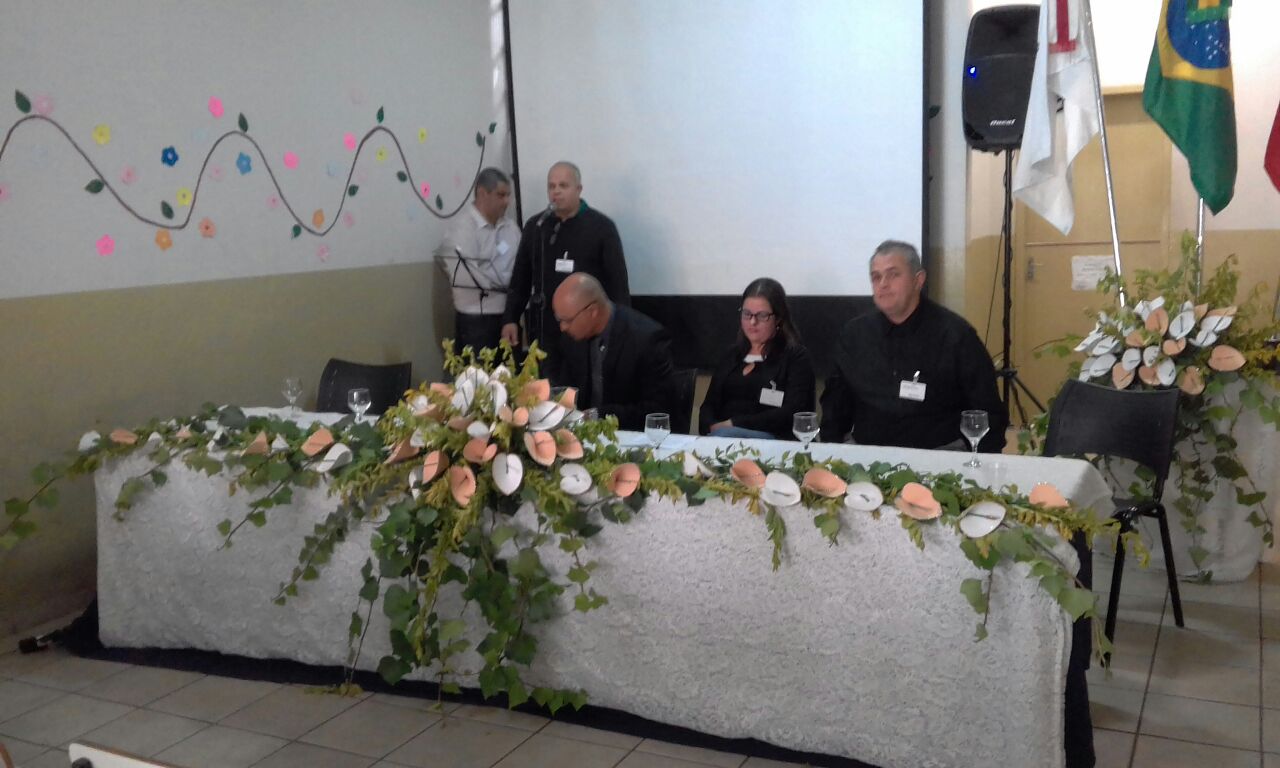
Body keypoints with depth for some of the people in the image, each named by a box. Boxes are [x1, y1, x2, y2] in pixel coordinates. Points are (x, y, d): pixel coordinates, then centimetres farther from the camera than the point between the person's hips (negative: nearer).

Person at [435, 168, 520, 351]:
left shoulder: (510, 226, 10)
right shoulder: (462, 225, -9)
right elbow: (466, 276, -18)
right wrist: (505, 283, -7)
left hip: (509, 313, 6)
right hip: (476, 317, -6)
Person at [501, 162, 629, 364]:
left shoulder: (601, 227, -2)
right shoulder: (535, 226, 10)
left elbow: (617, 280, -3)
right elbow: (520, 279, 14)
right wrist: (510, 319, 7)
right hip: (545, 331, 3)